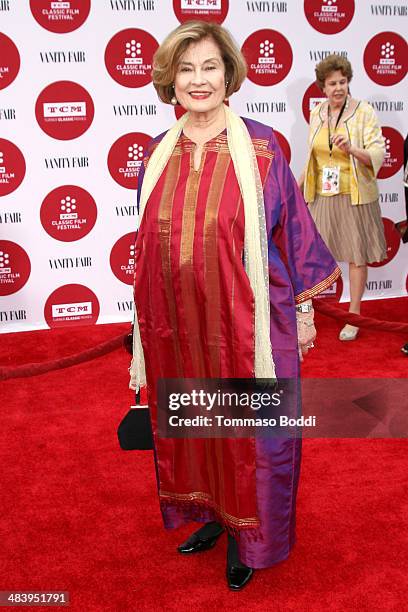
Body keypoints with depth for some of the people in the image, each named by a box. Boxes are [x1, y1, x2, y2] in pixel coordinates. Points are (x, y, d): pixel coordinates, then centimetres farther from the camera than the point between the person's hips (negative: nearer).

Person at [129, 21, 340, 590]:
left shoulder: (259, 147, -7)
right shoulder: (158, 154, 4)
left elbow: (293, 229, -1)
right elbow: (148, 244, 9)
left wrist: (305, 309, 1)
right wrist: (143, 337, 11)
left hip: (244, 324, -4)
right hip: (176, 324, 4)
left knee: (248, 429, 11)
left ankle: (249, 533, 35)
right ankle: (212, 513, 44)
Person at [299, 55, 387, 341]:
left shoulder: (364, 111, -7)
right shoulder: (317, 113, 7)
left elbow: (379, 154, -12)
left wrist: (351, 149, -29)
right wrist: (300, 184, 20)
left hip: (354, 196, -4)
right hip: (321, 196, 4)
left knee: (358, 254, 4)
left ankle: (354, 316, 17)